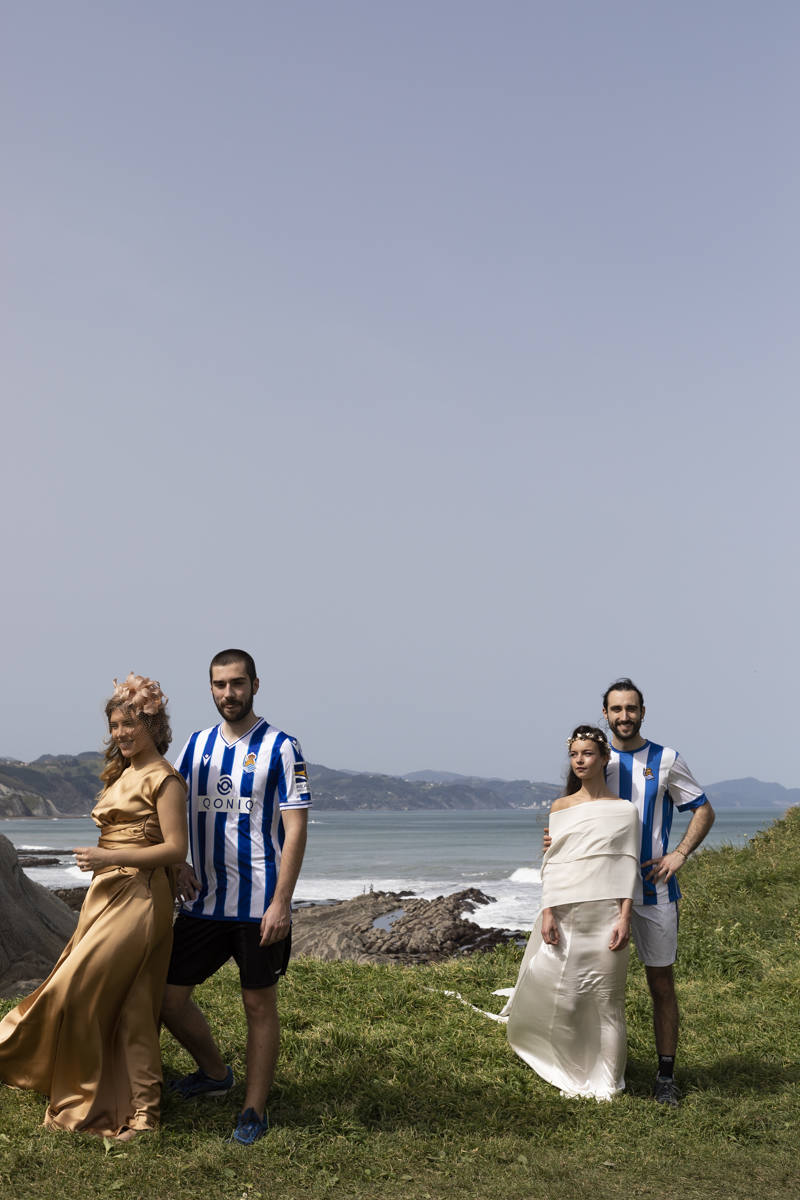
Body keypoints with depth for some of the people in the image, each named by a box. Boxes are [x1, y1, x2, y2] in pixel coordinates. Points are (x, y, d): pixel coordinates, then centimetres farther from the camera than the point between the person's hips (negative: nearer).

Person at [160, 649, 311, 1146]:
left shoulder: (281, 748, -7)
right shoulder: (197, 746, 9)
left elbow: (296, 830, -11)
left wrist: (281, 903, -17)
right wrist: (177, 864, 2)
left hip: (260, 906, -5)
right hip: (204, 901, 5)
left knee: (260, 1005, 4)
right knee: (169, 996, 7)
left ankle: (254, 1111, 19)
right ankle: (215, 1072, 31)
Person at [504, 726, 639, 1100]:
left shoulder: (623, 811, 3)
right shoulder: (560, 808, 8)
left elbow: (627, 867, 0)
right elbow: (551, 865, 6)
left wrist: (625, 918, -8)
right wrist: (547, 913, -4)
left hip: (605, 914, -2)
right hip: (564, 911, 2)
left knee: (606, 997, 2)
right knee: (560, 993, 1)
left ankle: (607, 1081, 14)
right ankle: (573, 1075, 19)